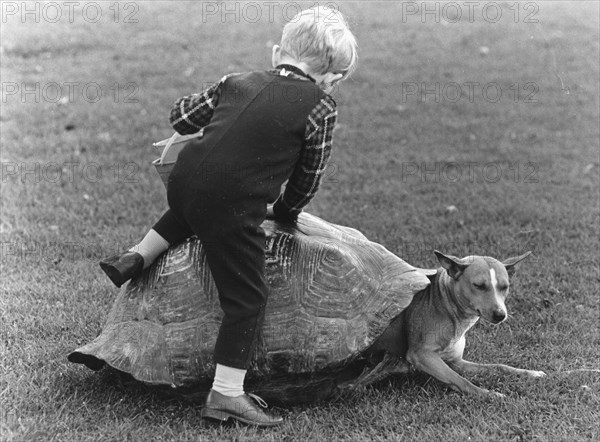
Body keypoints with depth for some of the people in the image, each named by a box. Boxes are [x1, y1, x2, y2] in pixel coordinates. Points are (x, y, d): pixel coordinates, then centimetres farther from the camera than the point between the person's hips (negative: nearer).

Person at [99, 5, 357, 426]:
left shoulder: (238, 82, 14)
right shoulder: (322, 107, 1)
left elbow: (182, 117, 20)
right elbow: (309, 177, 7)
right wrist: (284, 211, 25)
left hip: (184, 179, 6)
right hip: (232, 208, -6)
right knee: (247, 297, 7)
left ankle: (137, 258, 32)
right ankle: (227, 393, 6)